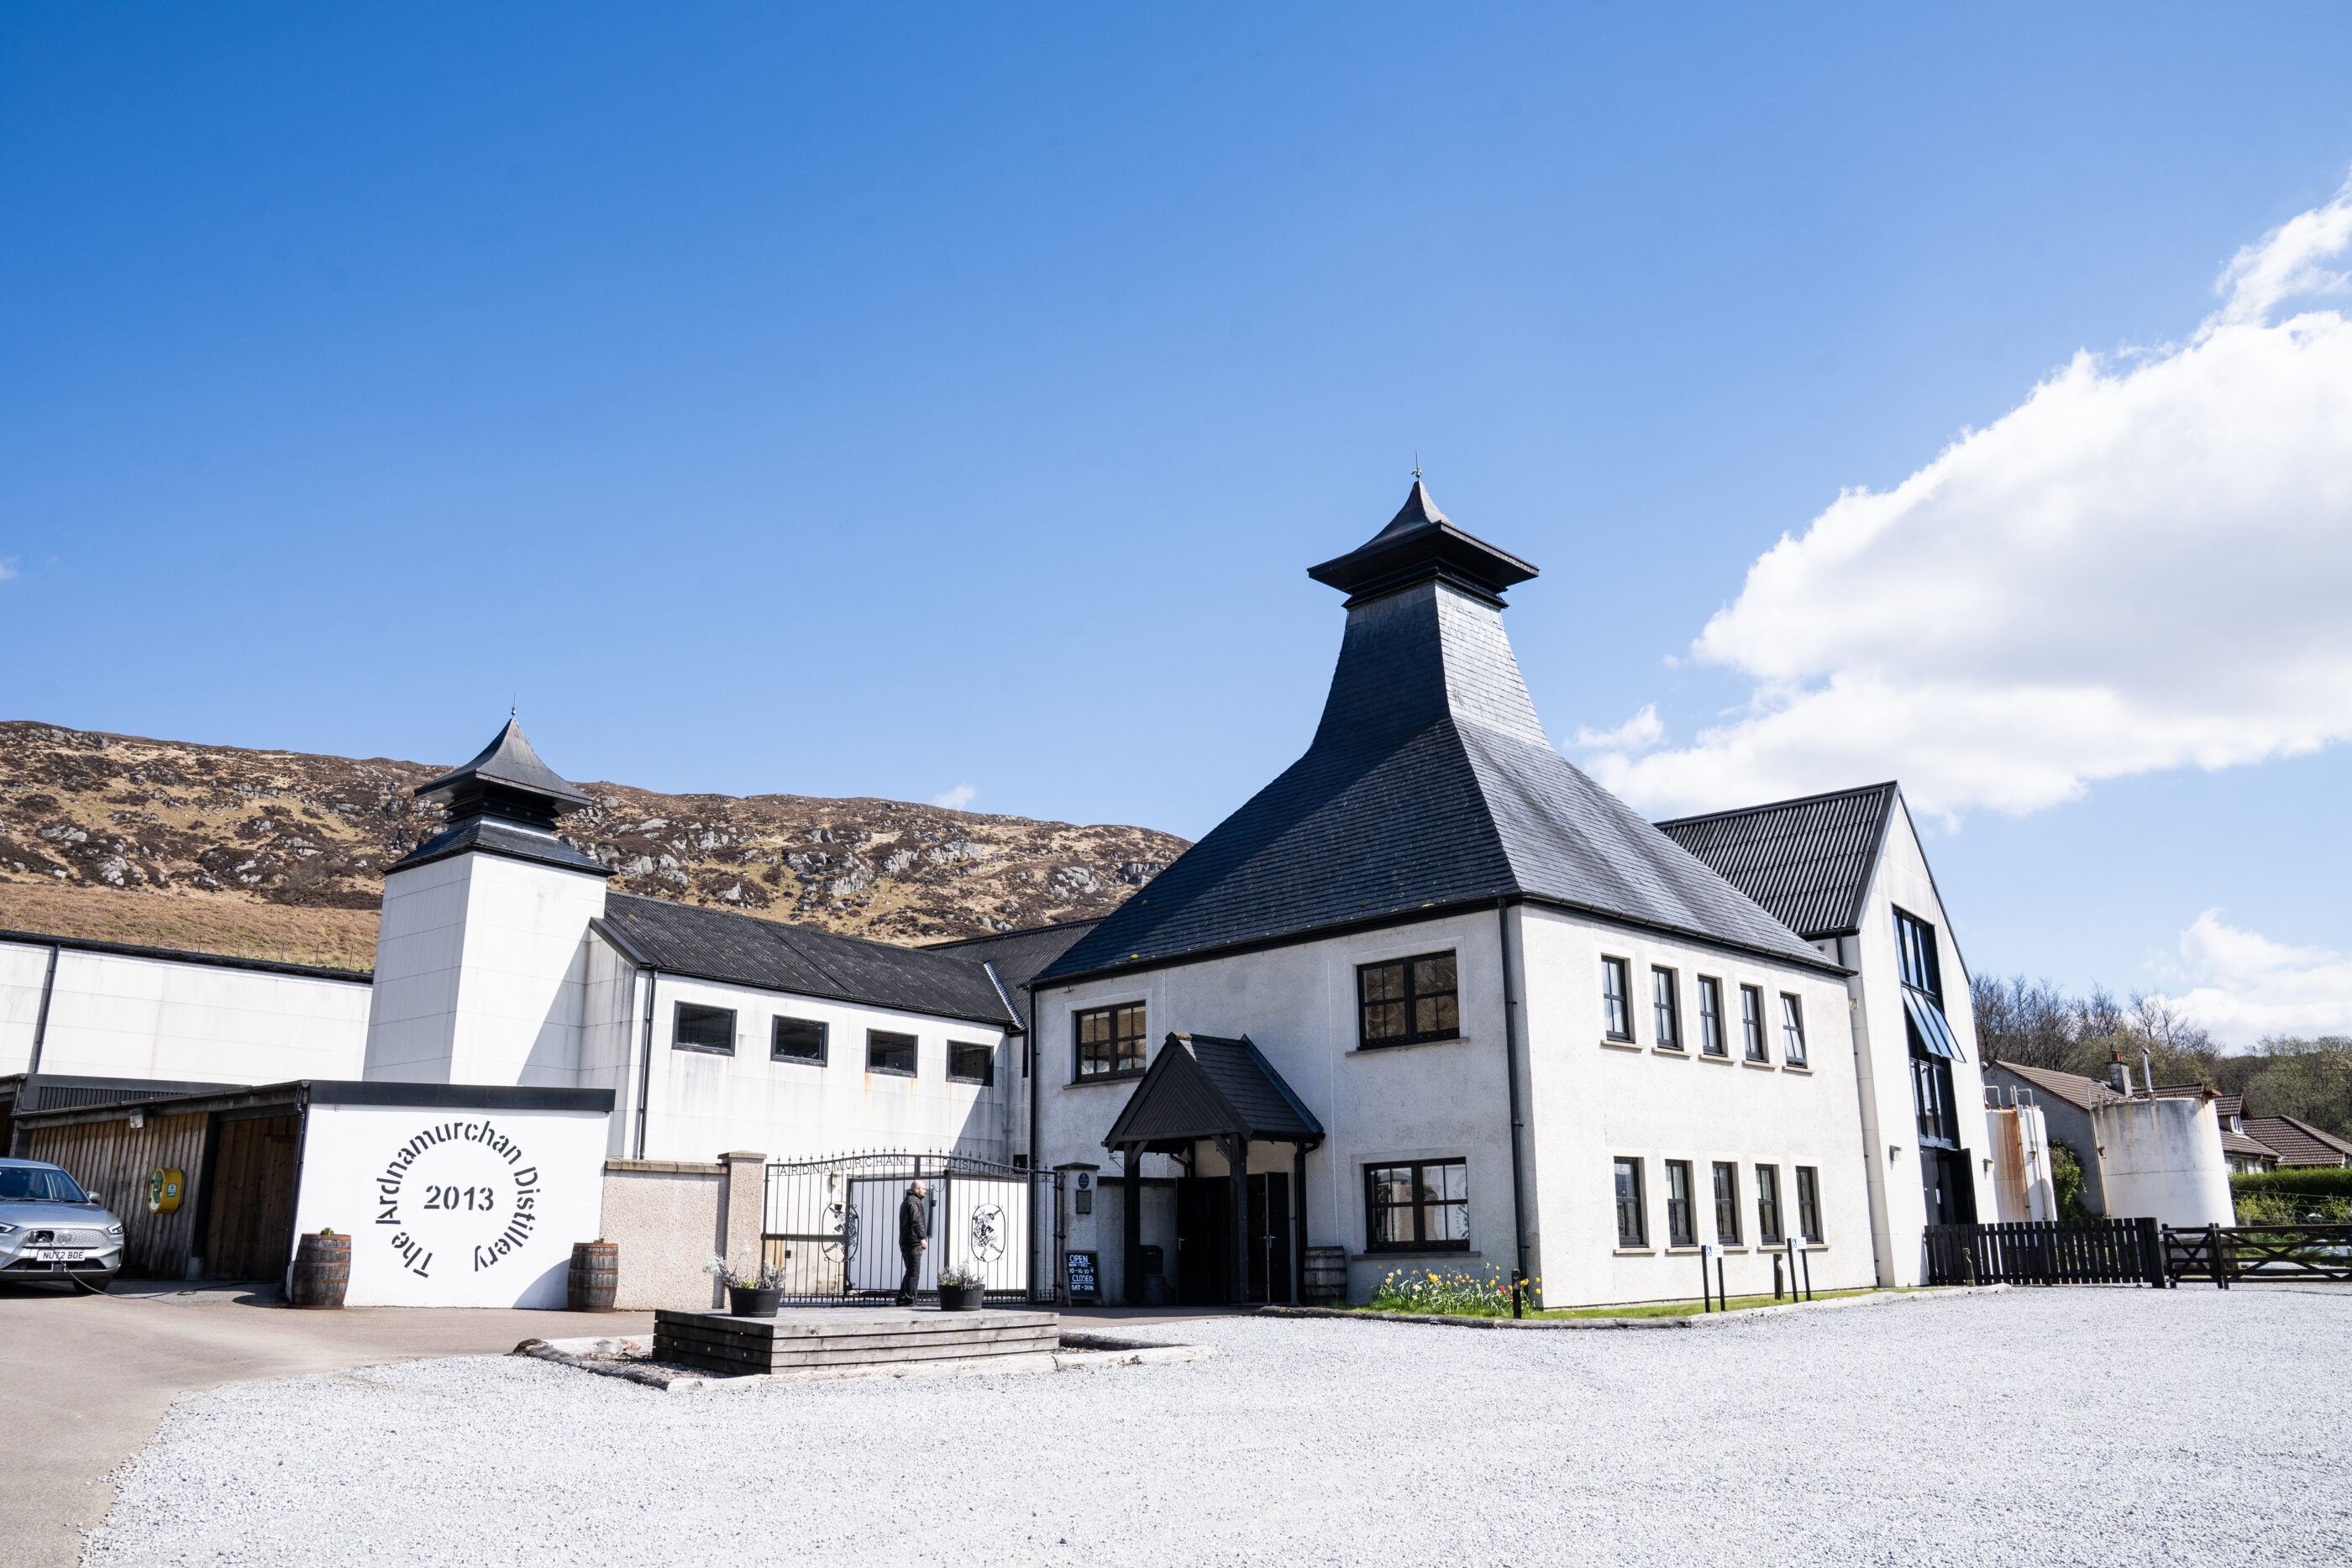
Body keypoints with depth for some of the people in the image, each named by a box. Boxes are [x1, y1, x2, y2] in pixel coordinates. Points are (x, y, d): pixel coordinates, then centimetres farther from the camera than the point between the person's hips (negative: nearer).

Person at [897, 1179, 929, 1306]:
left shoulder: (906, 1202, 23)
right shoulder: (914, 1201, -11)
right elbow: (917, 1221, -25)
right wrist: (923, 1238, -34)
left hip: (905, 1243, 10)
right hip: (913, 1243, -10)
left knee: (910, 1272, 16)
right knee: (914, 1273, -7)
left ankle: (901, 1299, 17)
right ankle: (909, 1300, -8)